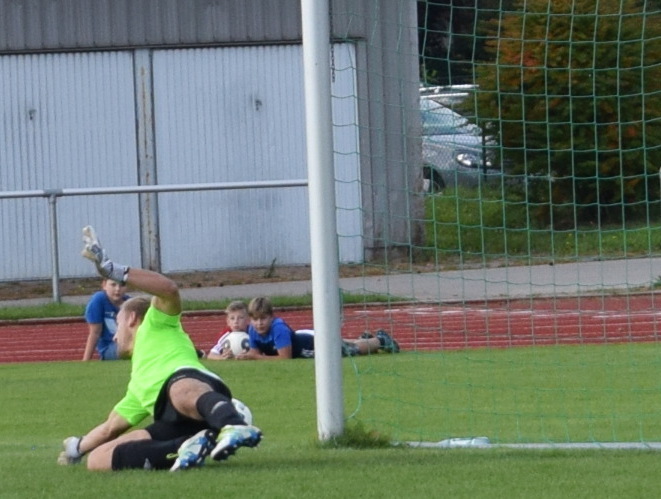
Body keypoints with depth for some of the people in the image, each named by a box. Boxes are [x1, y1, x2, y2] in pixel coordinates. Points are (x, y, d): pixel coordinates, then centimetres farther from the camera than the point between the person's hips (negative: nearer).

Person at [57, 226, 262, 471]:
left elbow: (169, 289, 4)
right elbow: (110, 427, 55)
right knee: (97, 459, -10)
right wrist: (79, 447, 70)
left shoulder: (155, 326, 26)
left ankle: (236, 427, -74)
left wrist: (116, 271, 4)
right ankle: (182, 450, -29)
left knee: (181, 391, -45)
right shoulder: (138, 386, 46)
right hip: (177, 426, 7)